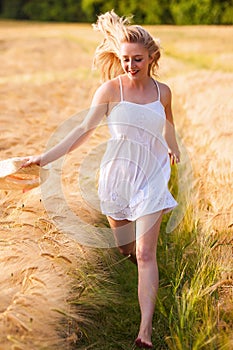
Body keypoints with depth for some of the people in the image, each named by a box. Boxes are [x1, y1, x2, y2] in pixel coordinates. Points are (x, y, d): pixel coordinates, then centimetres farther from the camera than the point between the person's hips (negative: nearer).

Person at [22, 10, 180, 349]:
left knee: (145, 254, -8)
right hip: (117, 174, 0)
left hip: (151, 177, 0)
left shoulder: (162, 91, -2)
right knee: (124, 247, 17)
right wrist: (45, 158, -21)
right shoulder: (110, 89, -11)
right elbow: (84, 129, -13)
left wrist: (173, 148, 37)